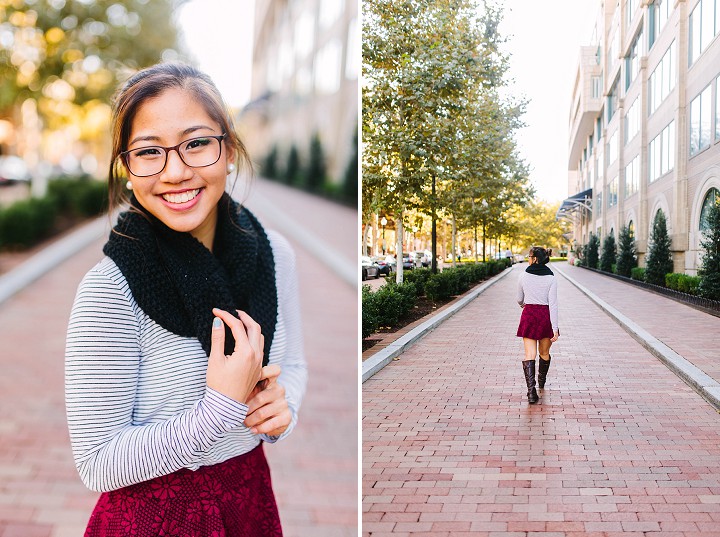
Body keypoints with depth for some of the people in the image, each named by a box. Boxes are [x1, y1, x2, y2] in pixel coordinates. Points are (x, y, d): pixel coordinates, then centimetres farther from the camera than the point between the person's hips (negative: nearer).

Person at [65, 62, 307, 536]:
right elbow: (98, 465, -19)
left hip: (252, 496, 5)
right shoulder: (109, 291, -22)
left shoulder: (274, 253, -8)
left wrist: (282, 405, -13)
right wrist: (221, 407, -26)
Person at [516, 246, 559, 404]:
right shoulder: (551, 278, -6)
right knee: (544, 353, 21)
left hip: (529, 315, -1)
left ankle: (531, 390, -20)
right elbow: (553, 304, -11)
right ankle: (542, 381, 44)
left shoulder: (523, 276, -3)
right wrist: (555, 329, -11)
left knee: (530, 355, -4)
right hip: (545, 316, 1)